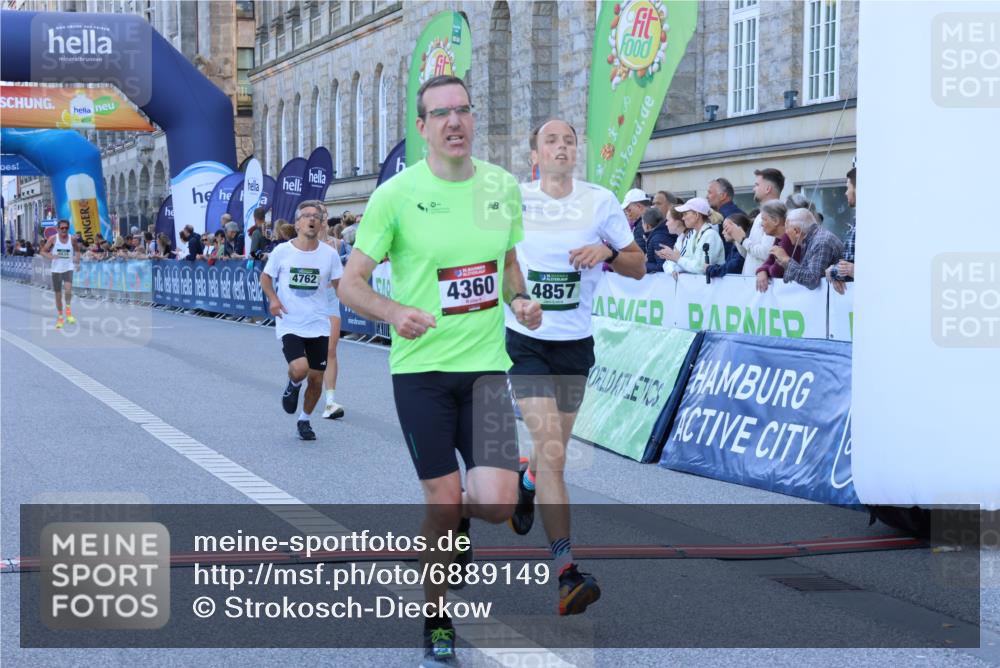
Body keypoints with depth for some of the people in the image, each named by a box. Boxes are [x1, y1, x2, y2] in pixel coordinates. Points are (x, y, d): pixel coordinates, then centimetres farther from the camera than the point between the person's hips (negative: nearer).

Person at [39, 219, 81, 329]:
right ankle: (60, 317, 24)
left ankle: (68, 310, -5)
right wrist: (50, 256, -20)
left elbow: (77, 250, 16)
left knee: (68, 288, -27)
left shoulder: (72, 239, -2)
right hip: (56, 269, 1)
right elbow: (42, 251, -1)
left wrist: (77, 259, -3)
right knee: (58, 295, 7)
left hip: (68, 268, -1)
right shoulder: (53, 239, -5)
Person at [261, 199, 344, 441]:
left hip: (318, 326, 2)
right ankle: (293, 386, 14)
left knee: (316, 379, 5)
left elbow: (339, 285, 7)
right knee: (300, 369, -23)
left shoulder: (329, 254, 0)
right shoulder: (282, 251, -4)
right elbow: (265, 277, 10)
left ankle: (304, 420, 30)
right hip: (289, 324, -2)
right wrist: (272, 299, -9)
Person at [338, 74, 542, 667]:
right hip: (420, 368, -3)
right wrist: (395, 313, -24)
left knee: (498, 501, -11)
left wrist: (520, 298, -1)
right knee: (443, 501, 0)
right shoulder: (396, 194, -8)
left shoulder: (504, 186, 4)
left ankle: (459, 520, 28)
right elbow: (351, 284, -4)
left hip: (486, 364, 3)